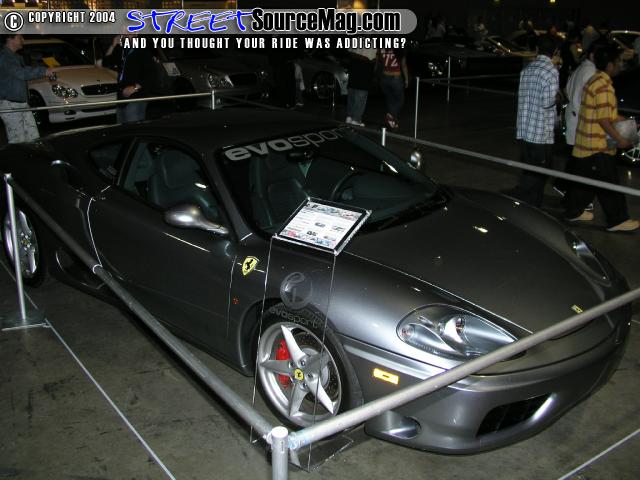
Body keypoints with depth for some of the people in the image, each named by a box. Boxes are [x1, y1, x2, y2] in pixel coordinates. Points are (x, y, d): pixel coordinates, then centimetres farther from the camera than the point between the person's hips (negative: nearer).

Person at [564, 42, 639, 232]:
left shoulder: (595, 81, 12)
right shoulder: (604, 87, -20)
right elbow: (603, 120, -21)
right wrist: (620, 140, -13)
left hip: (586, 143, 10)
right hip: (598, 146, -10)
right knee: (609, 184, -1)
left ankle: (573, 211, 28)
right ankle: (617, 220, 7)